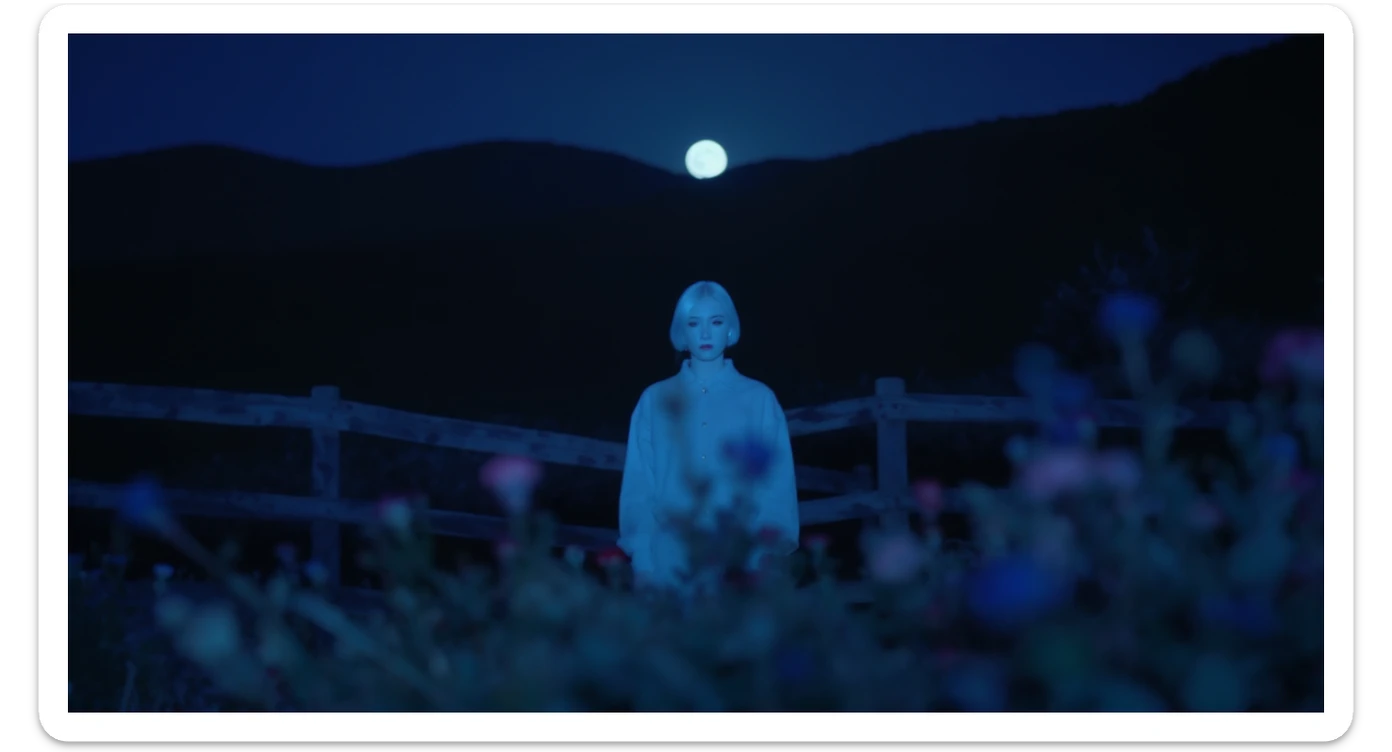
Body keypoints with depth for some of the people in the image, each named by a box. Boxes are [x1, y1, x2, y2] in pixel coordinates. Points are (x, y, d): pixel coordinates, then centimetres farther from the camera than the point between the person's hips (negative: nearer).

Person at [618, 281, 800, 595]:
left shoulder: (759, 399, 6)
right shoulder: (655, 400, 8)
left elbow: (777, 485, 2)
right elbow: (638, 486, 5)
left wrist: (774, 561, -8)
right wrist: (641, 563, -4)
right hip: (669, 566, 1)